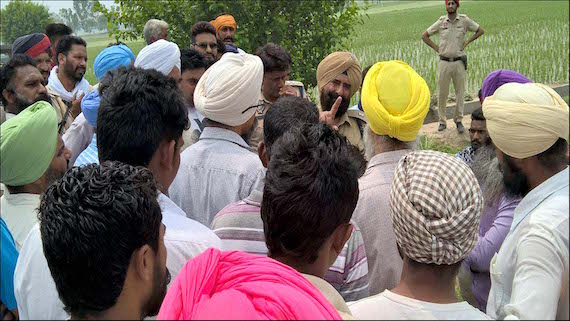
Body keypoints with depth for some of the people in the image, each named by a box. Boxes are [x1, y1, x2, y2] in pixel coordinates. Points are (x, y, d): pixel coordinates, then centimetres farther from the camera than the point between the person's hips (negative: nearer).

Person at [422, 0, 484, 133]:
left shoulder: (464, 20, 1)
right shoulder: (441, 22, 2)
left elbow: (480, 31, 13)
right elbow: (424, 35, 10)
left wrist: (467, 42, 3)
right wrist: (436, 48, 2)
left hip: (459, 62, 0)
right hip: (444, 62, 0)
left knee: (460, 92, 5)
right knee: (442, 93, 4)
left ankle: (458, 120, 15)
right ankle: (442, 121, 14)